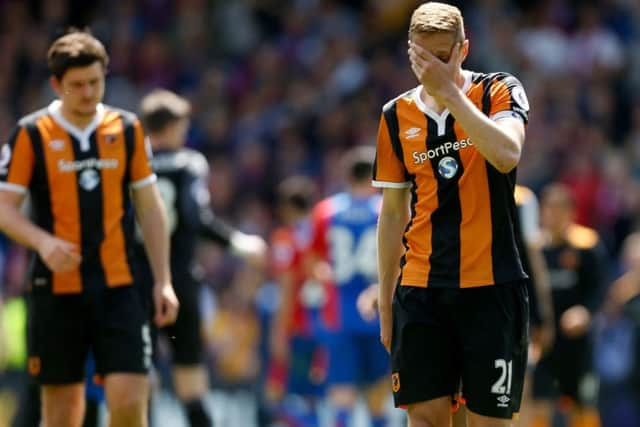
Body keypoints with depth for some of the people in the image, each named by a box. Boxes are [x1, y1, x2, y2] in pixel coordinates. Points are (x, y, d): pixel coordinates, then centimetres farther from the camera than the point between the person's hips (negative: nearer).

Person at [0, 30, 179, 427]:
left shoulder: (127, 129, 6)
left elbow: (150, 208, 11)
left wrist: (163, 281, 6)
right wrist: (43, 242, -21)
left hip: (119, 288, 1)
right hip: (56, 288, -1)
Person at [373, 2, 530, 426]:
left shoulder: (500, 91, -1)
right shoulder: (398, 116, 9)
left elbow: (506, 155, -22)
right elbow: (393, 212, 15)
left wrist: (449, 90, -20)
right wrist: (386, 302, 13)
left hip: (491, 286, -3)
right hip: (420, 290, 3)